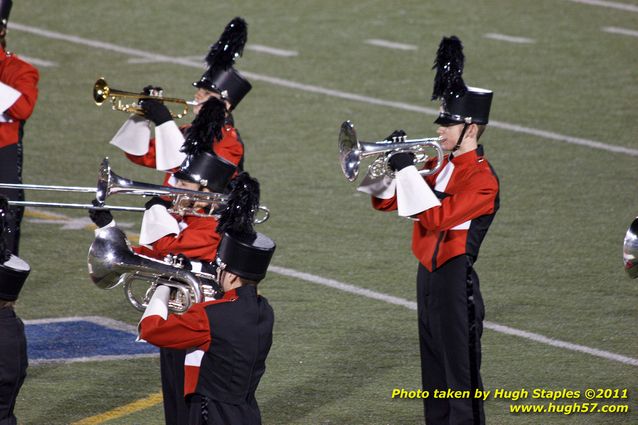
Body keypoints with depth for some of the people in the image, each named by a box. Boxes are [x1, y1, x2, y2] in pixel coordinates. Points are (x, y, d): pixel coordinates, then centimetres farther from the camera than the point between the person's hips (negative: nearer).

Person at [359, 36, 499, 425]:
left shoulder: (482, 178, -16)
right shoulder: (446, 169, 12)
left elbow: (438, 217, -27)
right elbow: (392, 202, 17)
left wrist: (408, 171, -23)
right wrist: (381, 166, 0)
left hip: (456, 283, -9)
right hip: (430, 276, 9)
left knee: (461, 375, -3)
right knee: (434, 373, 15)